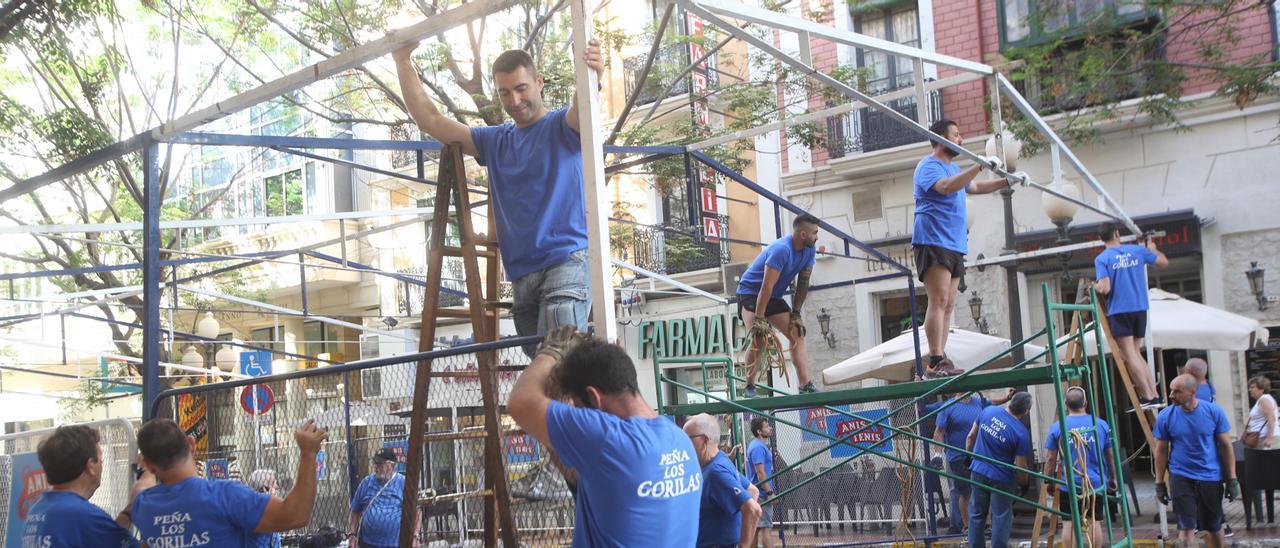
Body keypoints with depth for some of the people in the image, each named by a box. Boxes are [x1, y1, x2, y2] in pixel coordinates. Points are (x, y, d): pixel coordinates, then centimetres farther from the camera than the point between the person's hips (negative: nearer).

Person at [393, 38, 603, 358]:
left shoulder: (562, 126, 6)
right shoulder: (495, 142, 22)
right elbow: (429, 120, 22)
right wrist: (403, 62, 15)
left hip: (566, 261, -6)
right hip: (521, 275, 6)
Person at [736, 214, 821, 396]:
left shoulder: (810, 250, -5)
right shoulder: (781, 249, -30)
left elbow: (803, 284, 0)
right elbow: (767, 287, -30)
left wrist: (795, 313, -4)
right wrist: (759, 319, -31)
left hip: (774, 298, 8)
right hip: (750, 293, -8)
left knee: (797, 333, -5)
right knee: (760, 337, -25)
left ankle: (805, 385, -9)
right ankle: (749, 387, -14)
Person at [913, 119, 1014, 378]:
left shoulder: (953, 169, 24)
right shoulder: (928, 166, -6)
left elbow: (974, 187, 41)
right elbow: (946, 187, -26)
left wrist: (1006, 182, 33)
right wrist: (980, 166, -28)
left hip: (954, 245, 10)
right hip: (933, 242, -10)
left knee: (948, 305, 6)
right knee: (939, 301, -17)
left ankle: (940, 362, 7)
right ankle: (936, 362, -21)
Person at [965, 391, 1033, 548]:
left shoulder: (987, 411, -5)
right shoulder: (1021, 433, -18)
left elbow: (971, 436, 6)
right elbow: (1020, 466, -13)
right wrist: (1024, 485, 5)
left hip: (977, 472, 5)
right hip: (1001, 479, -5)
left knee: (976, 515, 15)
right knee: (1001, 518, 7)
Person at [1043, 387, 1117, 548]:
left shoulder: (1057, 427, -5)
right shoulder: (1101, 424, 1)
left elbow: (1051, 459, -3)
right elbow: (1110, 456, 9)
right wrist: (1113, 478, 21)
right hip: (1096, 483, 2)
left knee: (1069, 523, 4)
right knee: (1094, 521, 11)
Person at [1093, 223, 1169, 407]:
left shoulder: (1102, 259, -7)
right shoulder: (1137, 250, 6)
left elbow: (1105, 289, -16)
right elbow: (1164, 262, 19)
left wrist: (1094, 287, 5)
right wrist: (1152, 249, 37)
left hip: (1119, 311, -5)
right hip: (1140, 309, 5)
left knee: (1129, 355, -2)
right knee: (1135, 353, 16)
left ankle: (1148, 397, -7)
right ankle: (1154, 395, 11)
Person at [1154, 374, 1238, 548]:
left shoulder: (1214, 412, -8)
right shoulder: (1165, 416, -7)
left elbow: (1226, 446, -1)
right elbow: (1161, 451, 2)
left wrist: (1232, 479, -2)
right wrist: (1159, 483, 2)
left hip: (1211, 477, 1)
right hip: (1181, 477, -1)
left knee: (1214, 528, 14)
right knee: (1186, 528, -7)